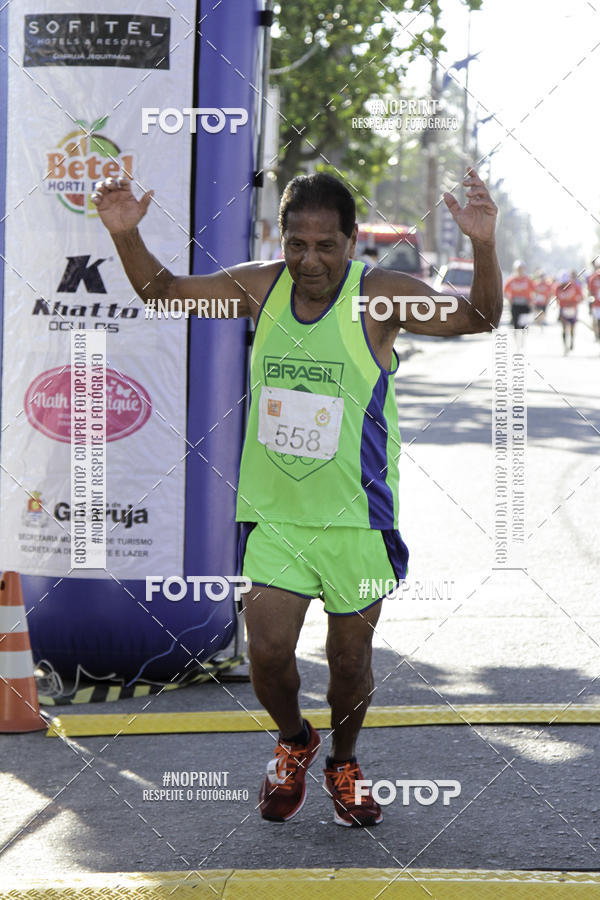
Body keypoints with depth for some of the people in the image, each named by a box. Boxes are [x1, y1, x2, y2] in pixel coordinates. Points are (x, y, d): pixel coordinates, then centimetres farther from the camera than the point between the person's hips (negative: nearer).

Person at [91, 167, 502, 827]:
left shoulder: (379, 295, -11)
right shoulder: (261, 286, -1)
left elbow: (477, 319, -18)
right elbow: (162, 291, 10)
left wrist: (483, 247, -35)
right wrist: (125, 235, -7)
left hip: (357, 517, -2)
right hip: (273, 512, 2)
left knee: (349, 658, 9)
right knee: (266, 651, -4)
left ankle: (343, 763, 37)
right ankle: (293, 743, 28)